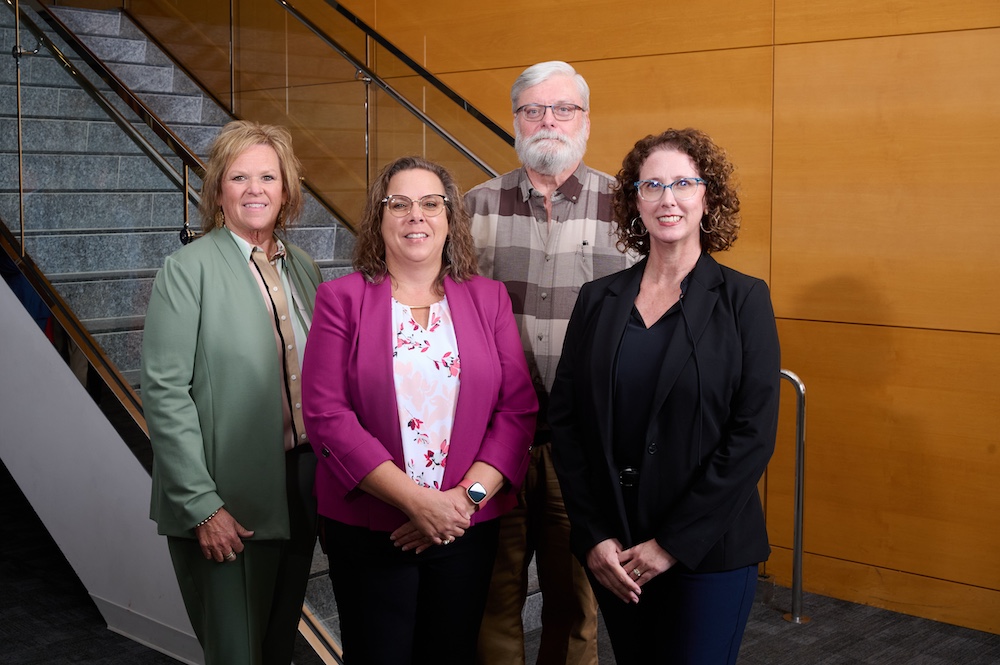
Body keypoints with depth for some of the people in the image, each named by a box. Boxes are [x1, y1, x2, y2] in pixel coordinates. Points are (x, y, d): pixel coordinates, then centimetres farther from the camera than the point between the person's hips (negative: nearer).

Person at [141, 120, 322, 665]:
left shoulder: (301, 268, 8)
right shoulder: (188, 269, -10)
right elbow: (165, 393, -14)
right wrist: (201, 505, -17)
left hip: (300, 488, 6)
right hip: (227, 506, -5)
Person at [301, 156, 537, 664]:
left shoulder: (488, 299, 5)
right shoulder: (342, 298, -1)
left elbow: (518, 409, 0)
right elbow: (326, 415, -10)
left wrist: (468, 496, -12)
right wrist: (416, 500, -16)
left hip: (468, 525, 2)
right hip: (367, 529, -2)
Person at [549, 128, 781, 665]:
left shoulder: (743, 300, -4)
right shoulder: (598, 299, 4)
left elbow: (754, 434, -10)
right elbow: (564, 420, 2)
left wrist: (673, 541, -13)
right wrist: (593, 536, -6)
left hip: (709, 552, -3)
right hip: (611, 550, 3)